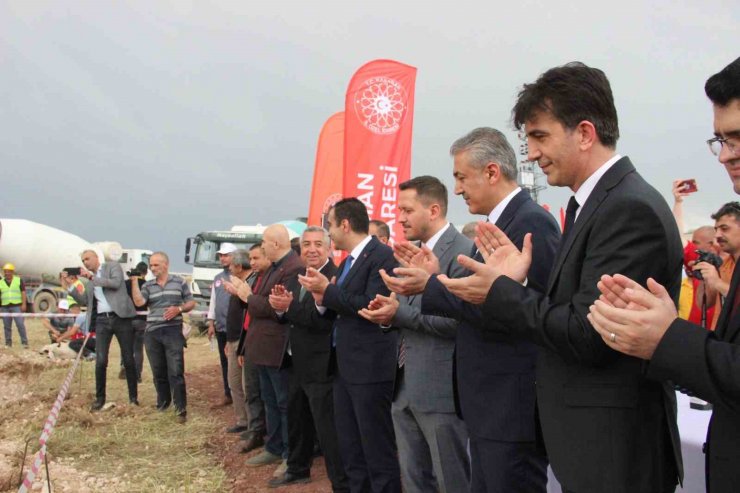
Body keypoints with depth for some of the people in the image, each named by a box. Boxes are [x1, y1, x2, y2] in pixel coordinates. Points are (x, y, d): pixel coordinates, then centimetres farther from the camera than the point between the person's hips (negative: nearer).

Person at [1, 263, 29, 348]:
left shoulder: (19, 280, 5)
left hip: (17, 306, -3)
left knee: (20, 324, -9)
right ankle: (8, 343, 13)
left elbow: (23, 292, 2)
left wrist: (24, 304, -7)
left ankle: (24, 342, -6)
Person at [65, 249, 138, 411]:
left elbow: (116, 283, -13)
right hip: (102, 320, 4)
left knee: (128, 359, 1)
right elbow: (84, 301, 16)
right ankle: (100, 398, 9)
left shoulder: (113, 266, 5)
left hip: (120, 317, -4)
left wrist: (92, 277, -10)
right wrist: (69, 285, 9)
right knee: (100, 361, -4)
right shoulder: (90, 280, 20)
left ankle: (133, 396, 12)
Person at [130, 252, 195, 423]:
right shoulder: (147, 285, 12)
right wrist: (134, 280, -8)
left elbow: (191, 303, 9)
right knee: (158, 372, 10)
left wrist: (178, 309, -10)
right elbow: (139, 302, -6)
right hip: (152, 332, 3)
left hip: (173, 331, -3)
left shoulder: (179, 282, 7)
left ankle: (181, 409, -2)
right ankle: (162, 403, 28)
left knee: (175, 371, -7)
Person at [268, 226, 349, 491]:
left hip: (321, 367, -9)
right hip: (297, 364, 9)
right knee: (297, 421, 24)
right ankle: (297, 469, 43)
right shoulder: (296, 278, 11)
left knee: (328, 428, -4)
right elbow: (287, 317, 10)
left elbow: (325, 320, -27)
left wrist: (289, 306, -28)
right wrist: (280, 307, -11)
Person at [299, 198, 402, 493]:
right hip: (345, 366, 9)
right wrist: (322, 299, -2)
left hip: (369, 367, -9)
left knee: (377, 448, 0)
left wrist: (328, 289, -17)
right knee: (350, 448, 17)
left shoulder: (382, 256, -12)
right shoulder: (348, 261, 15)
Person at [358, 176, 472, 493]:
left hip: (440, 388, -9)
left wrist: (401, 313, -22)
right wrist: (388, 314, -2)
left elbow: (462, 321, -22)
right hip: (405, 387, 9)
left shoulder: (462, 251, -14)